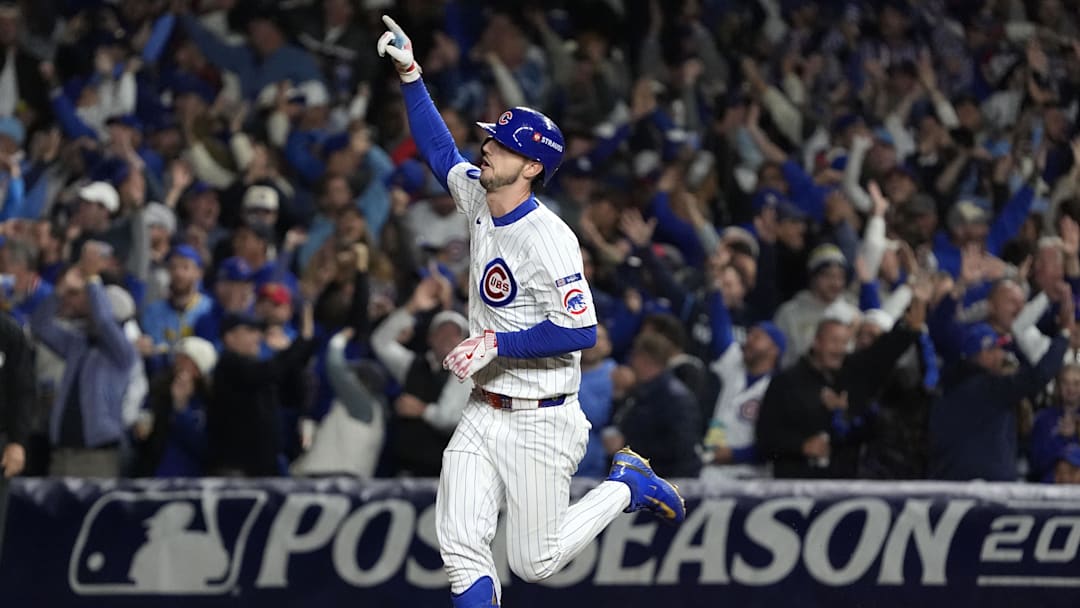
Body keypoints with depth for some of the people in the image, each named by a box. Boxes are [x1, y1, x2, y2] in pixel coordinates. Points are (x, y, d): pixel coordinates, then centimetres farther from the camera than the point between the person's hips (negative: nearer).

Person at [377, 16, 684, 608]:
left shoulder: (548, 239, -20)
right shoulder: (478, 199, 4)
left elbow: (580, 330, -24)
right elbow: (441, 151, 20)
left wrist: (499, 344, -23)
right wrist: (411, 76, 15)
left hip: (539, 424, -7)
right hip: (483, 416, 7)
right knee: (462, 550, -6)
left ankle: (628, 485, 21)